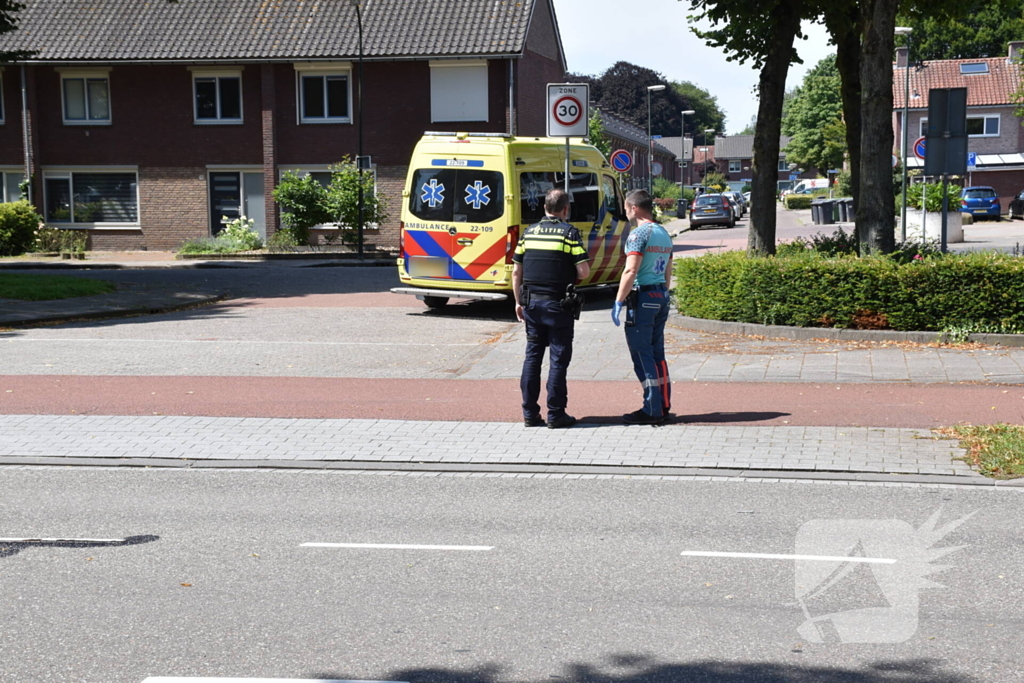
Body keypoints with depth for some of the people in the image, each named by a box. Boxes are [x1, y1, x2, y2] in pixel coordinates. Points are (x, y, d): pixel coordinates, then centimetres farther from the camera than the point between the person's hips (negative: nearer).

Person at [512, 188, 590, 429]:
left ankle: (530, 413, 12)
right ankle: (556, 414, 3)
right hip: (558, 303, -5)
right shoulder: (569, 233, -7)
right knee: (559, 359, 1)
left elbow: (516, 271, 7)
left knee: (532, 356, 10)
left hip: (531, 302, 5)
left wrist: (519, 301, 15)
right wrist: (571, 277, 9)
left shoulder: (529, 232, 7)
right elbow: (584, 271, -12)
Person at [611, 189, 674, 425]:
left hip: (643, 298, -9)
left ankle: (652, 411, -3)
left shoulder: (638, 234, -12)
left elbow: (631, 271, -19)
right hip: (661, 296, 9)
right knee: (657, 354, 14)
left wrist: (618, 302, -16)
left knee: (643, 355, -3)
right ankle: (663, 406, 17)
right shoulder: (664, 233, 15)